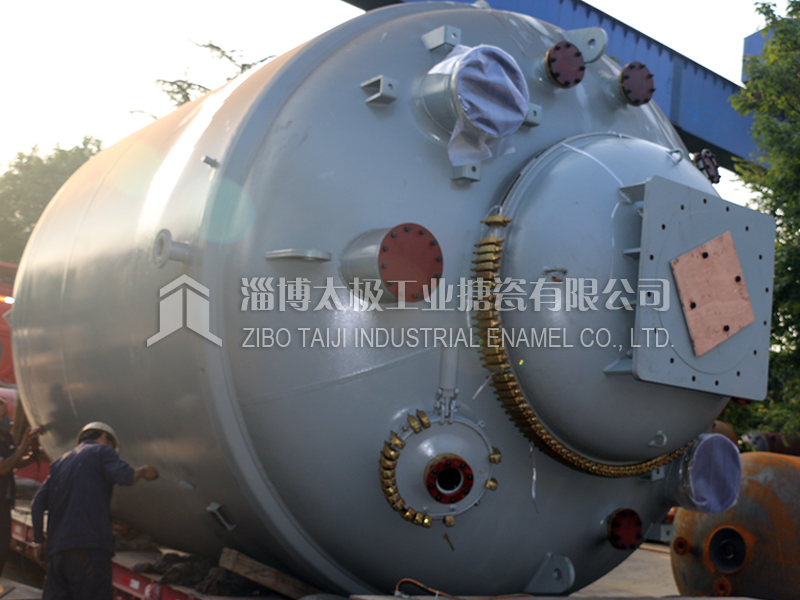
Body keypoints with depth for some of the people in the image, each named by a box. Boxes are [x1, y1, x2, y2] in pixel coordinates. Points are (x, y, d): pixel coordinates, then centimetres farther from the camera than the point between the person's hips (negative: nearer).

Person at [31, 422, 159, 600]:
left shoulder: (60, 461, 26)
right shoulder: (101, 451, 7)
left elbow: (37, 504, 20)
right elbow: (124, 476, -13)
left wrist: (40, 541, 27)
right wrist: (142, 471, 7)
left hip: (56, 549, 7)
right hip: (90, 546, -7)